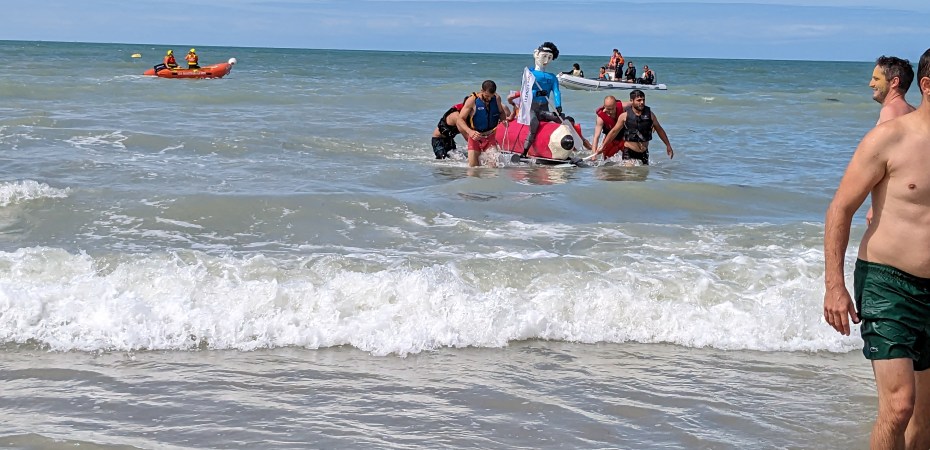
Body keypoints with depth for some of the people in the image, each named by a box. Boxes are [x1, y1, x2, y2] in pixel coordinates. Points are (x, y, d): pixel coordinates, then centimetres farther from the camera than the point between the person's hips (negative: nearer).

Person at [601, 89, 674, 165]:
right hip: (629, 153, -3)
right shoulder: (625, 116, -7)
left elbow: (659, 130, 13)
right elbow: (614, 132, 2)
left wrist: (668, 145, 16)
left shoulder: (649, 114, 1)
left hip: (644, 153, 3)